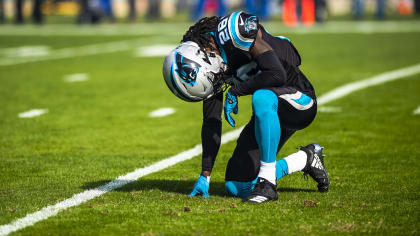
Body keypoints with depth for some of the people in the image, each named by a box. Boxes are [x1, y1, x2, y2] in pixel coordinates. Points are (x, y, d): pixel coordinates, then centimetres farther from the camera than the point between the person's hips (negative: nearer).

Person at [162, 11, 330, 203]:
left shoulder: (236, 30, -26)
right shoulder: (209, 58, -3)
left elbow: (277, 75, -32)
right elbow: (211, 122, 3)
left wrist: (235, 91, -20)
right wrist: (205, 175, 3)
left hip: (299, 101, -8)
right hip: (271, 114, 8)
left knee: (262, 98, -42)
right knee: (236, 187, 3)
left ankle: (268, 183, -29)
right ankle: (306, 159, 21)